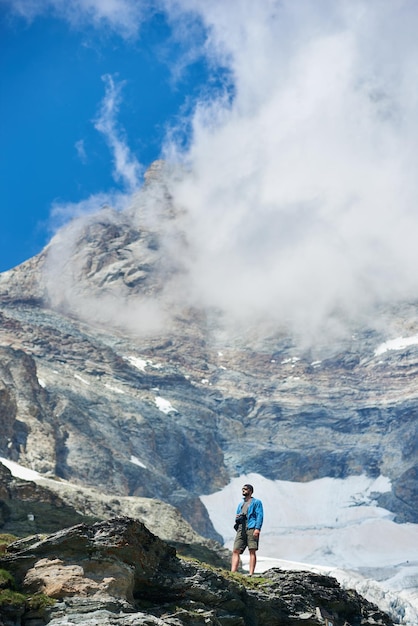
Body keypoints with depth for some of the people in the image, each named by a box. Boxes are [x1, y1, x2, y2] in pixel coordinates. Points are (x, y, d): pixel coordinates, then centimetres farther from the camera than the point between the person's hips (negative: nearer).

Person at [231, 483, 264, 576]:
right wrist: (237, 518, 4)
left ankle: (251, 574, -13)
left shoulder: (256, 502, 10)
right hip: (241, 529, 6)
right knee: (235, 551, -5)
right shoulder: (240, 504, 29)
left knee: (252, 551, -9)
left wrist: (257, 528, -15)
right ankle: (233, 573, -10)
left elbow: (260, 515, -2)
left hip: (251, 528, -6)